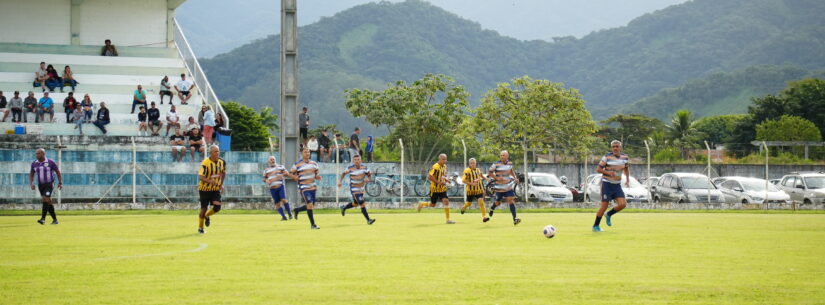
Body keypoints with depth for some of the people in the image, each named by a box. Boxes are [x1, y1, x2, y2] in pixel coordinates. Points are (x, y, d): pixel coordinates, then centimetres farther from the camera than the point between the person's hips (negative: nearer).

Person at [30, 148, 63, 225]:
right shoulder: (34, 164, 3)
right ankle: (55, 219, 17)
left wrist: (60, 183, -2)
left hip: (49, 184, -5)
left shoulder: (50, 162, -9)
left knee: (45, 199, -21)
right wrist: (31, 183, -3)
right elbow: (31, 174, 13)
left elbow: (58, 172, 1)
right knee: (48, 202, 8)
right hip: (40, 185, 5)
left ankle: (43, 218, -24)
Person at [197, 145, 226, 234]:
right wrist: (209, 181, -40)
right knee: (204, 208, -1)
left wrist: (221, 184, 6)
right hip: (205, 189, -4)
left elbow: (223, 173, 16)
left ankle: (207, 216, 21)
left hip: (216, 189, 4)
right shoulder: (205, 163, -20)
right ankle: (200, 228, 20)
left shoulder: (222, 162, -3)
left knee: (217, 207, -13)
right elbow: (200, 177, -23)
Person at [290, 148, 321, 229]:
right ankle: (313, 224, -7)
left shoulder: (314, 163, 9)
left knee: (311, 205, 11)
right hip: (304, 188, -6)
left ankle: (296, 210, 39)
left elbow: (316, 174, 17)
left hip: (312, 187, 6)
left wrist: (318, 177, -5)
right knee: (310, 204, -15)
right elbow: (291, 173, 3)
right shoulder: (297, 165, -6)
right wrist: (295, 177, -17)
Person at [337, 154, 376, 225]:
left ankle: (343, 208, 49)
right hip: (354, 189, -6)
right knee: (362, 204, -16)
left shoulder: (364, 167, -7)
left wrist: (368, 179, -22)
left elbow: (369, 174, 0)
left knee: (355, 204, 23)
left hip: (361, 188, 6)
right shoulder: (350, 168, -15)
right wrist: (340, 181, -5)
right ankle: (368, 220, -13)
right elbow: (343, 173, 3)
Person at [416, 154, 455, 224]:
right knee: (432, 205, 4)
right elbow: (429, 177, -23)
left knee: (446, 201, -11)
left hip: (442, 189, 6)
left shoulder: (444, 166, 7)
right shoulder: (435, 167, -19)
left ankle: (448, 219, -9)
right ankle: (421, 204, 35)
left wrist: (445, 179, 3)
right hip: (435, 188, -6)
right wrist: (438, 182, -26)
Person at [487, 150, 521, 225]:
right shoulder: (496, 164, -13)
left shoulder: (510, 163, 3)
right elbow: (489, 172, -9)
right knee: (498, 203, 10)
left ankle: (515, 219, -15)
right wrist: (496, 177, -22)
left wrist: (515, 178, 10)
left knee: (510, 200, -12)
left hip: (508, 186, 2)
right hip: (499, 187, -2)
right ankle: (492, 208, 49)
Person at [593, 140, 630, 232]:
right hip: (607, 184, -5)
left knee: (622, 204, -9)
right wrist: (608, 172, -23)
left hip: (617, 185, 5)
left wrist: (627, 180, 6)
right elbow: (598, 169, -8)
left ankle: (609, 215, 19)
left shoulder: (625, 157, 3)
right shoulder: (607, 157, -12)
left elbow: (626, 168, 21)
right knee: (604, 205, -7)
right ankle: (596, 226, 8)